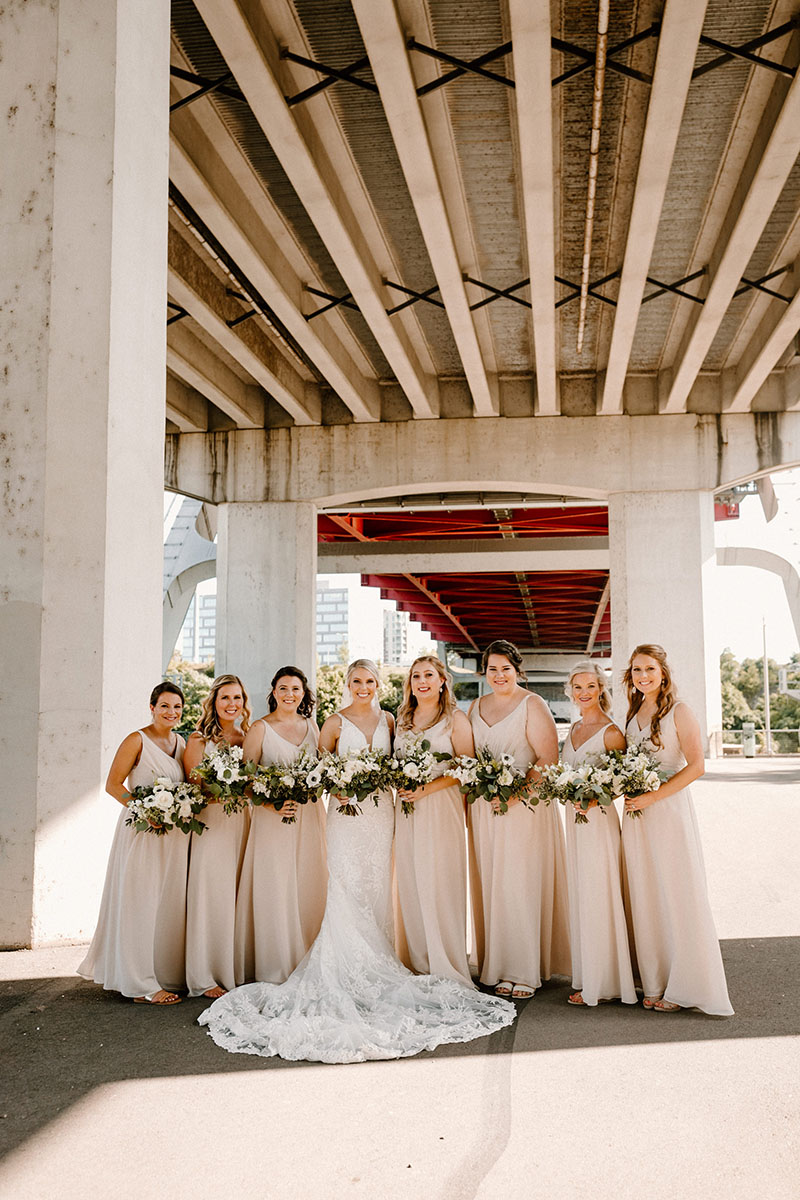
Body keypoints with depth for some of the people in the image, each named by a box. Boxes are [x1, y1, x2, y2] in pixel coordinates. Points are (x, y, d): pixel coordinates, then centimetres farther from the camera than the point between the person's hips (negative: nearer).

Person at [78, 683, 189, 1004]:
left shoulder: (180, 742, 12)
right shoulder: (137, 741, -8)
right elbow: (113, 784, -9)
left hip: (174, 835, 7)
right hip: (143, 831, -7)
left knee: (169, 903, 11)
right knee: (140, 904, -3)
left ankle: (165, 973, 22)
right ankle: (141, 984, 4)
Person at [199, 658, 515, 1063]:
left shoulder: (388, 720, 10)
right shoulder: (335, 722, 2)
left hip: (380, 810, 3)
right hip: (346, 811, -3)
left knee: (377, 886, 3)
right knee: (346, 888, -8)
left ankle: (376, 967, 11)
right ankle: (346, 971, -3)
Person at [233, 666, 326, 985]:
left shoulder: (311, 725, 11)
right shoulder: (260, 728, -3)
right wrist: (270, 803, -18)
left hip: (309, 817, 5)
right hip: (273, 818, -4)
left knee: (308, 891, 6)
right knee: (274, 891, -4)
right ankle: (274, 970, 6)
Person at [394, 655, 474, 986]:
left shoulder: (455, 719, -1)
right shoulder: (402, 720, 15)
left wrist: (428, 788, -15)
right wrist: (399, 784, 1)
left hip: (441, 808, -5)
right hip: (406, 811, 5)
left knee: (439, 884, -5)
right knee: (410, 887, 5)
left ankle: (445, 968, 5)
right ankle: (415, 966, 15)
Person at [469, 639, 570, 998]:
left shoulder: (532, 705, -4)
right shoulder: (475, 707, 15)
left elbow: (548, 757, -11)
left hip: (525, 806, -5)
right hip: (484, 809, 5)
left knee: (522, 885, -5)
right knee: (490, 885, 5)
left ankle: (525, 972, 3)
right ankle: (497, 968, 13)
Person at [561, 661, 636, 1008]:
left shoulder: (610, 732, -11)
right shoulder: (574, 728, 12)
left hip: (598, 819, -8)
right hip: (574, 817, 8)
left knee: (597, 897, -3)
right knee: (580, 897, 12)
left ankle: (602, 982, 8)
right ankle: (587, 976, 23)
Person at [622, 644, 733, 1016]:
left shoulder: (679, 712, -5)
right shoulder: (633, 714, 13)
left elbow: (696, 766, -12)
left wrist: (652, 796, -17)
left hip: (670, 809, -6)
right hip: (636, 815, 6)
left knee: (679, 895, -2)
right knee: (645, 898, 7)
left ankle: (686, 986, 8)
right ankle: (655, 983, 16)